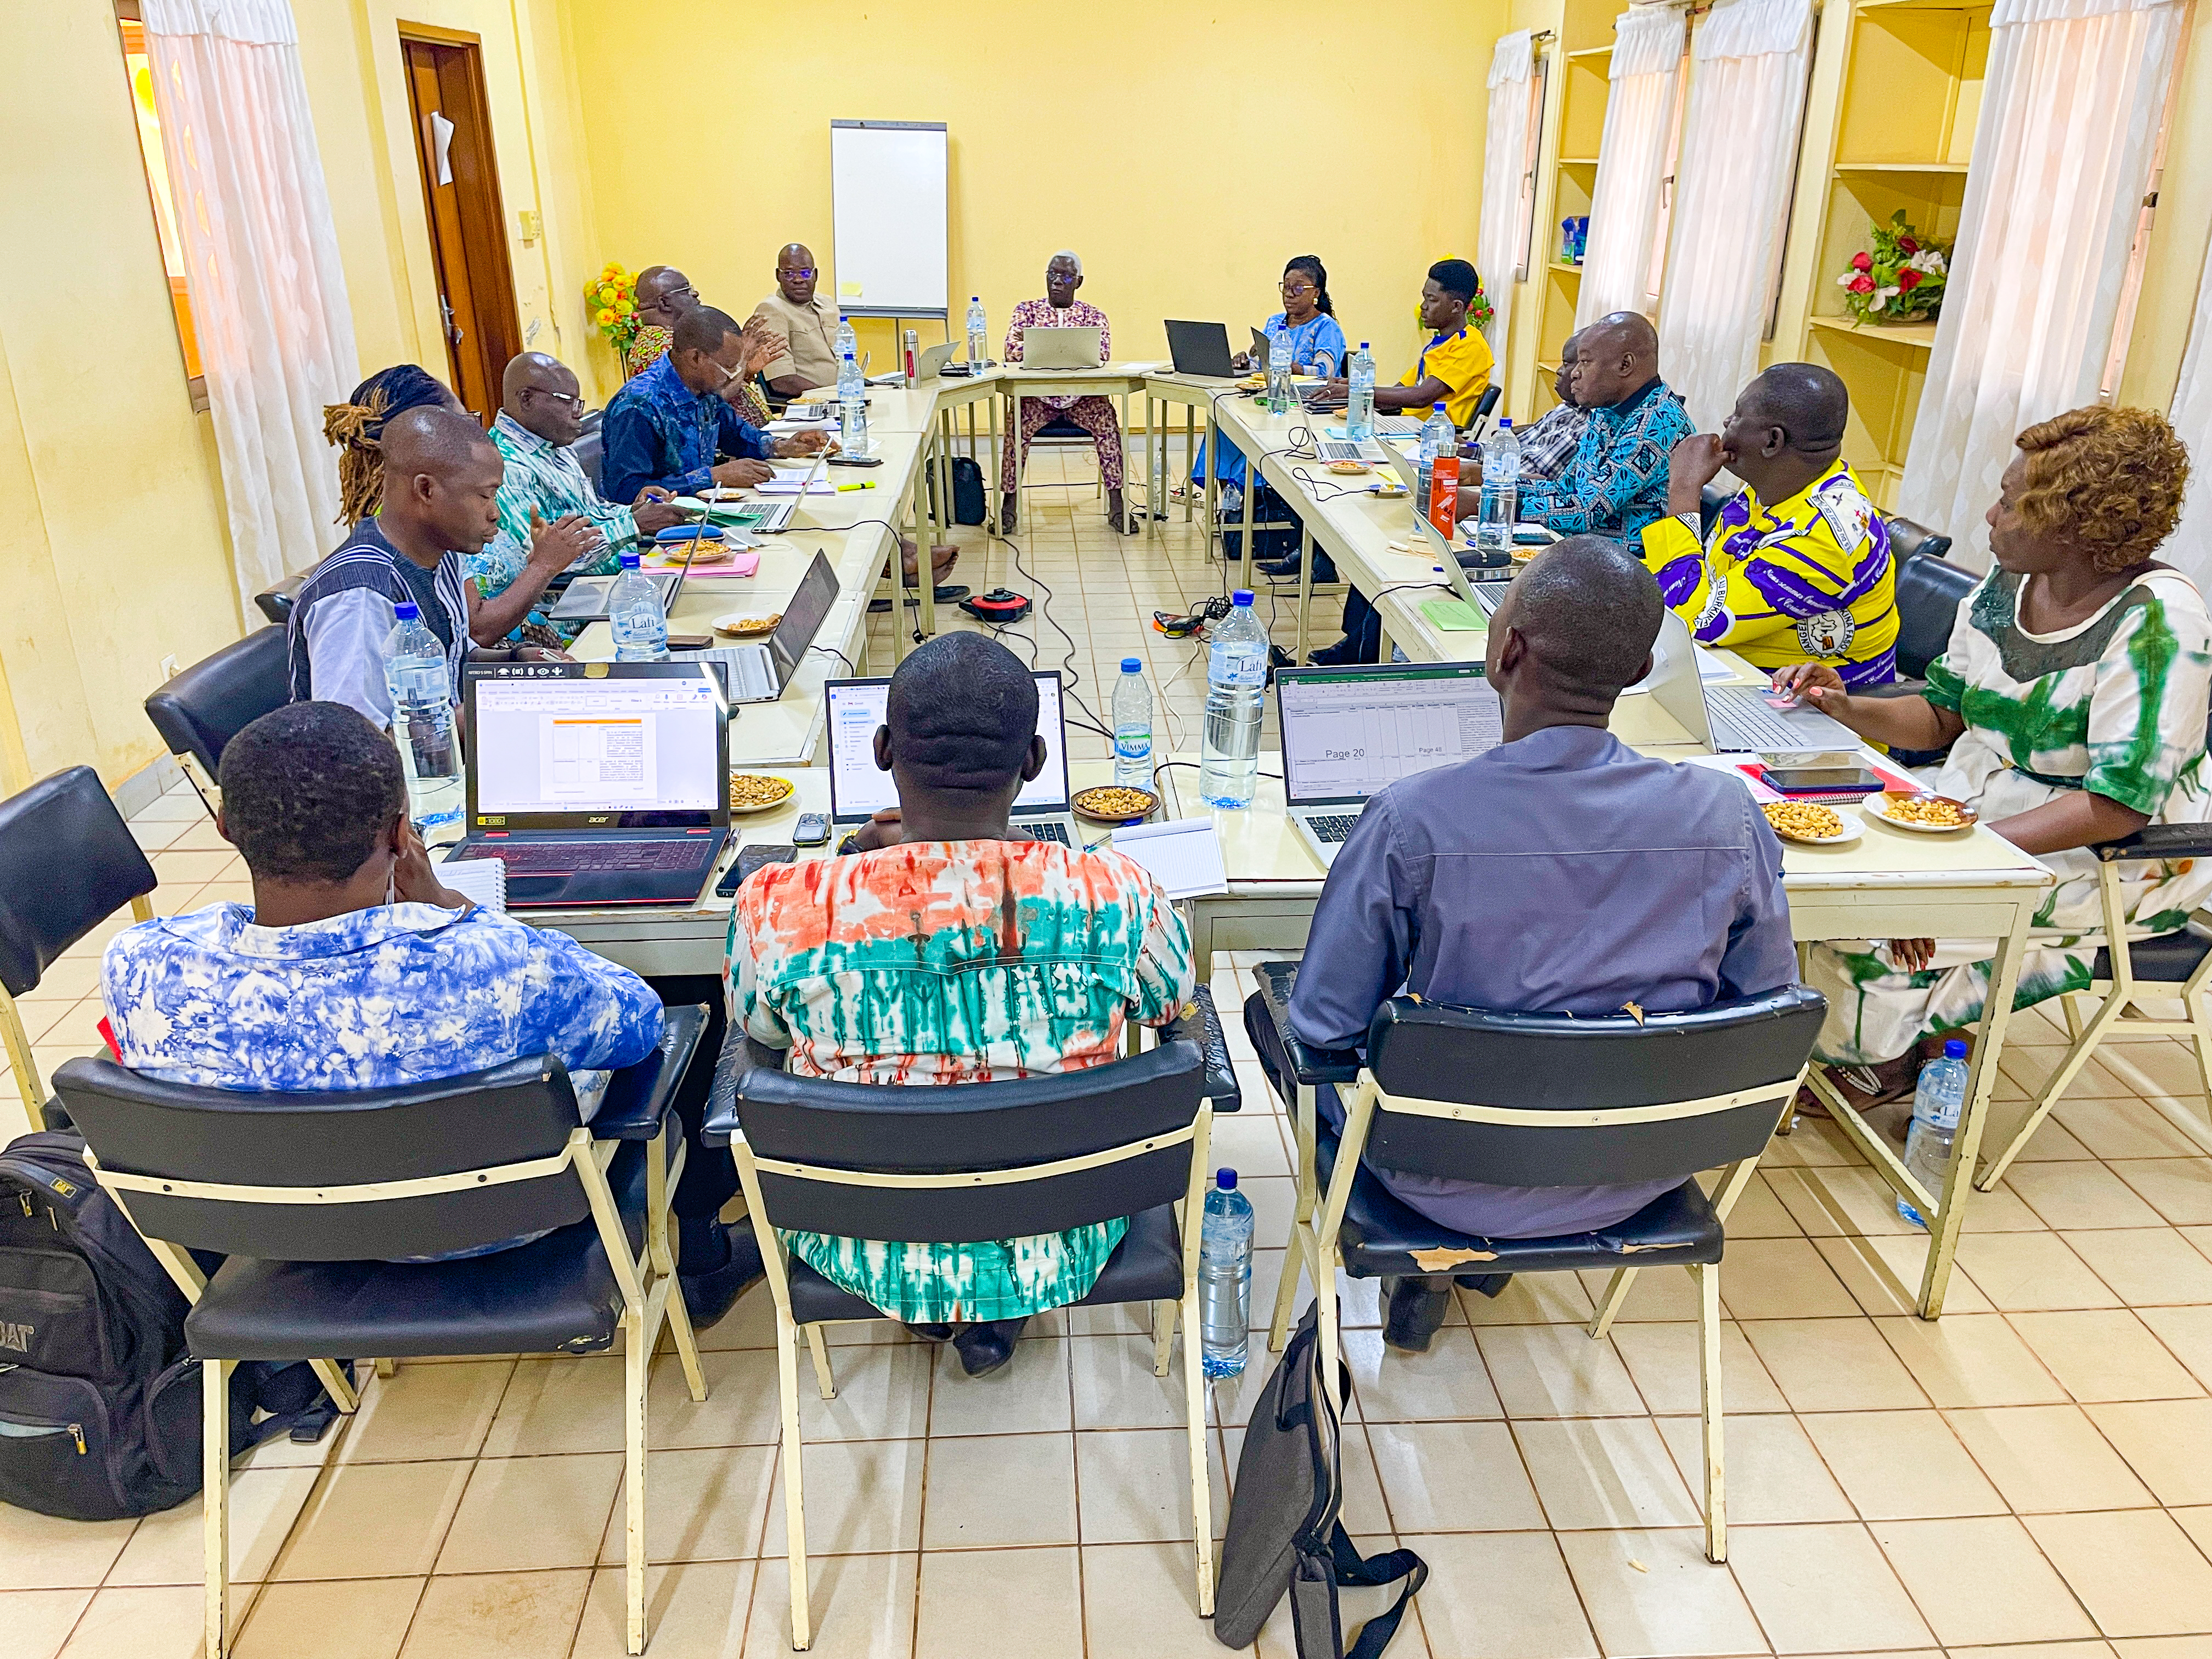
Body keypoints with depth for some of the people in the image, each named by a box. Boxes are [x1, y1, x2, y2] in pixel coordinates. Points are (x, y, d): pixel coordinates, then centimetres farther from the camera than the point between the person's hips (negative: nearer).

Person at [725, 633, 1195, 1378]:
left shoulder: (778, 908, -26)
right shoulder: (1116, 896, -26)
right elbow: (1170, 1002, -1)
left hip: (870, 1256, 1)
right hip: (1059, 1254, 0)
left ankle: (931, 1311, 39)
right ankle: (994, 1319, 35)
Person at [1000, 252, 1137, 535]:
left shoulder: (1093, 315, 10)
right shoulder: (1027, 310, 12)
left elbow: (1101, 354, -8)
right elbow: (1012, 351, -4)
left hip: (1083, 395, 0)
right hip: (1037, 394, 0)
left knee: (1107, 419, -30)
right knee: (1019, 422, -31)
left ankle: (1116, 505, -28)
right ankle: (1008, 505, -25)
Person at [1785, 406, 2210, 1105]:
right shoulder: (2006, 585, 0)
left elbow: (2121, 804, -27)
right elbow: (1943, 717, 8)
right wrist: (1846, 706, -10)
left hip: (2113, 860, -7)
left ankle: (1889, 1062, 10)